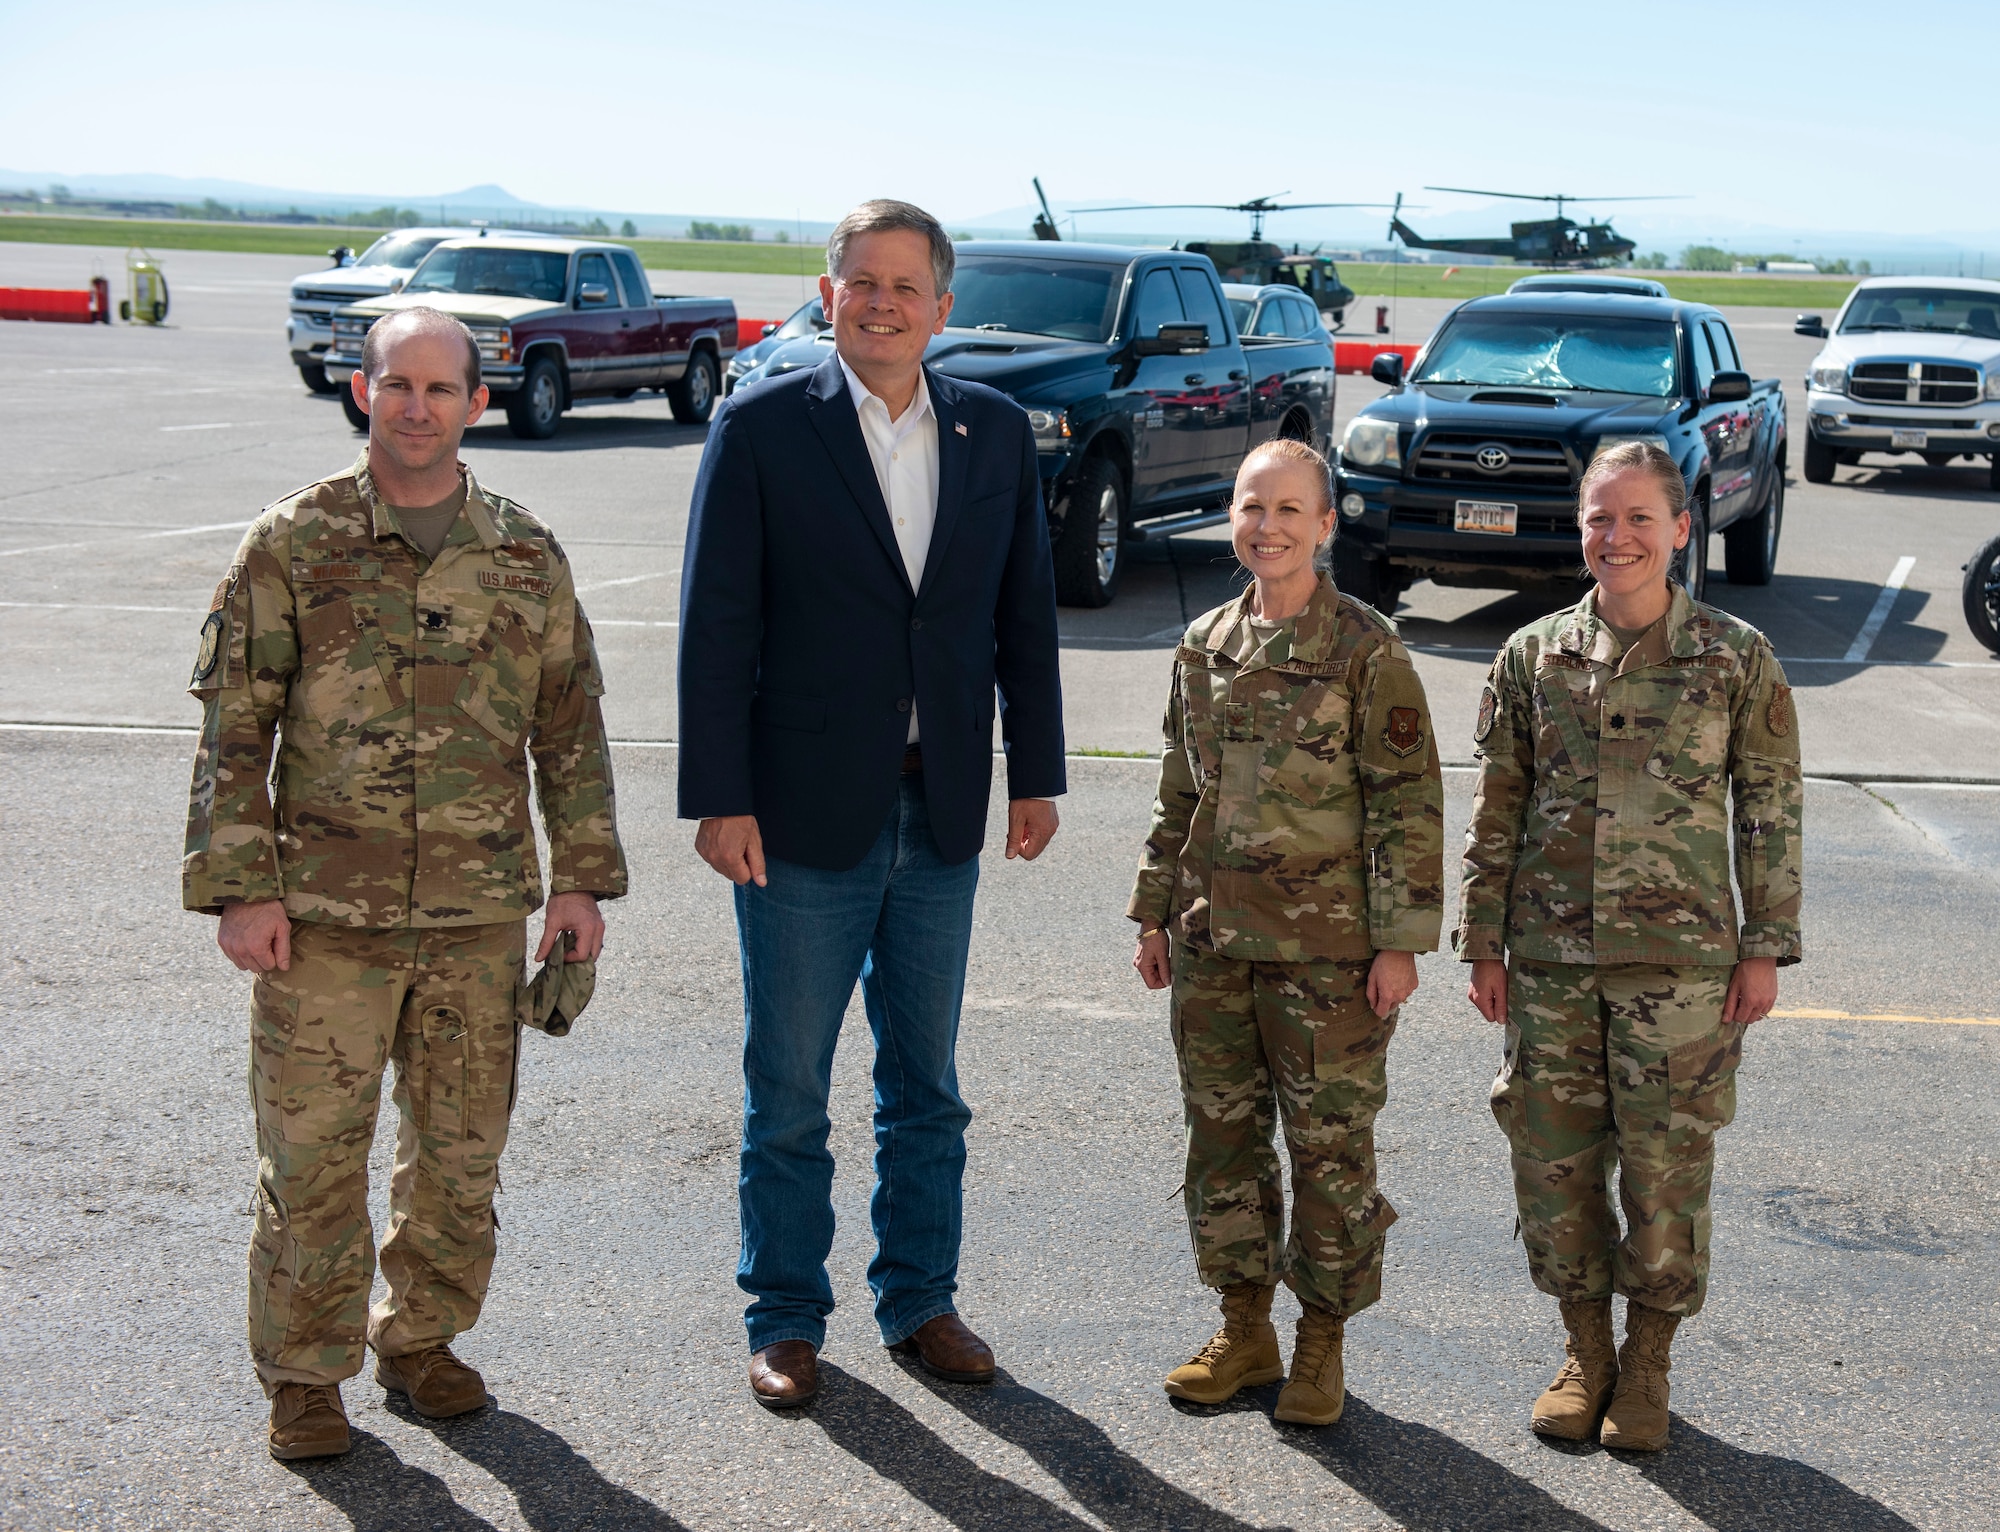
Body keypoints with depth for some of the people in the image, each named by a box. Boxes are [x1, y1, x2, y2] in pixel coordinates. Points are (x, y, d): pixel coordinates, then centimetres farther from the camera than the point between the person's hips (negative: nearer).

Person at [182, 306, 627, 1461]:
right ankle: (305, 1374, 18)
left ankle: (422, 1338, 30)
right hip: (325, 914, -2)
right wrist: (238, 888, -8)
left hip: (482, 913, 3)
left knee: (463, 1147, 12)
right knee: (312, 1152, 3)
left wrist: (582, 878, 6)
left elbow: (572, 727, 11)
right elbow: (234, 726, -2)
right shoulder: (293, 543, -2)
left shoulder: (527, 556, 5)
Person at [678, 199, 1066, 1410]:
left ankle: (921, 1300, 28)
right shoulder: (762, 429, -5)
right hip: (804, 813, -3)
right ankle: (788, 1318, 22)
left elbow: (1026, 614, 9)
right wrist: (719, 798, -12)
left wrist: (1037, 775, 6)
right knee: (787, 1089, 8)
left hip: (943, 813, 3)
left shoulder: (996, 431, 5)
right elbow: (717, 624, -8)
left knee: (927, 1084, 14)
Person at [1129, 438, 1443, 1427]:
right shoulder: (1204, 646, 8)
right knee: (1221, 1133, 12)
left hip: (1327, 946, -5)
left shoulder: (1366, 650, -8)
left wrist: (1400, 940, -12)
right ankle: (1244, 1327, 26)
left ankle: (1322, 1344, 18)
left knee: (1331, 1144, 4)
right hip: (1212, 938, 5)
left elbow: (1408, 803, -9)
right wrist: (1155, 914, 14)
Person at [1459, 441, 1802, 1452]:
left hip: (1681, 956, -2)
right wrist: (1483, 942, 5)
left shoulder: (1737, 660, -2)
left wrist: (1764, 948, -1)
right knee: (1553, 1159, 8)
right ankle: (1585, 1351, 27)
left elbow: (1770, 811, 2)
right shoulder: (1533, 657, 2)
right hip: (1550, 955, 2)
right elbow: (1496, 810, 7)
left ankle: (1647, 1366, 23)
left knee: (1666, 1168, 4)